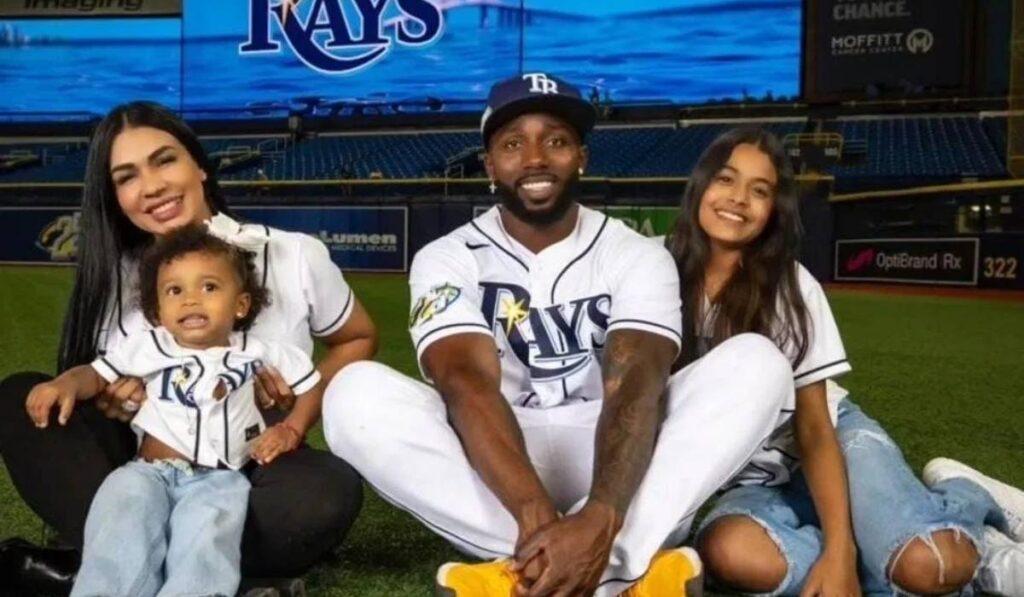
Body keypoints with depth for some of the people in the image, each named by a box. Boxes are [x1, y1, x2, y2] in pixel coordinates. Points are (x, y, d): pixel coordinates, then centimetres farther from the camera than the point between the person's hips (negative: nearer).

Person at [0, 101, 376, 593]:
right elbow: (87, 387, 8)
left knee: (332, 490, -36)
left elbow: (358, 339, 11)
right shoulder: (112, 279, 3)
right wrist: (106, 398, -17)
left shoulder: (294, 257, -3)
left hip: (256, 473, -2)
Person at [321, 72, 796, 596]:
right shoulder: (447, 260, -2)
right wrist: (535, 514, -41)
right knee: (357, 394, -27)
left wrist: (599, 519, -41)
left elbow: (634, 386, -20)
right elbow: (469, 385, -22)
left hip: (610, 463, 1)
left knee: (756, 363, -21)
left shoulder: (637, 256, -2)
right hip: (497, 474, 0)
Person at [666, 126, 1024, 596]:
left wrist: (839, 553, -23)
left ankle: (968, 500, 7)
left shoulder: (793, 288, -11)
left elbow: (814, 427, -12)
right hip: (755, 483, 1)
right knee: (729, 554, -35)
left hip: (835, 440, -1)